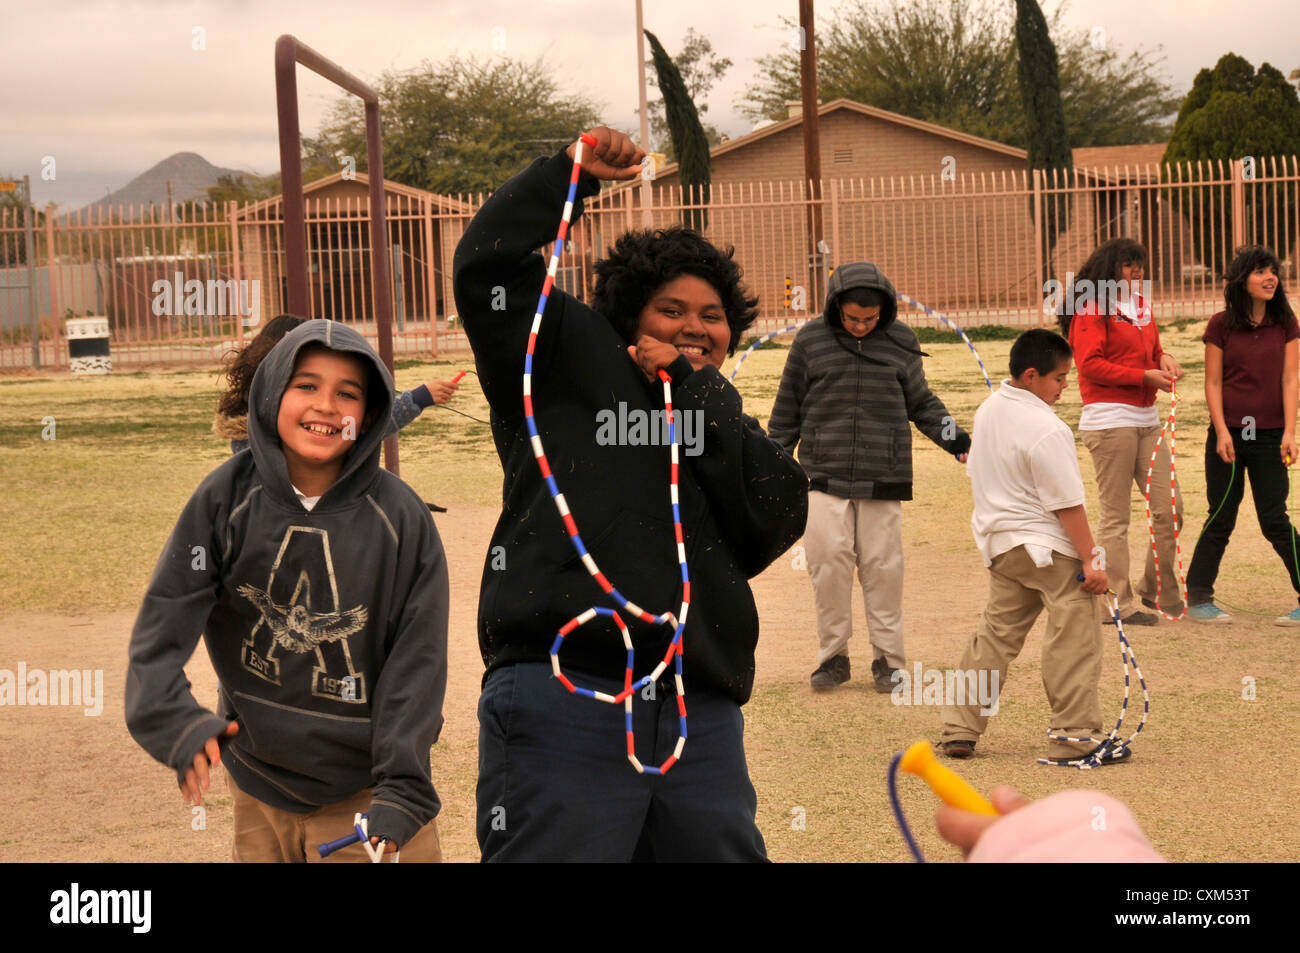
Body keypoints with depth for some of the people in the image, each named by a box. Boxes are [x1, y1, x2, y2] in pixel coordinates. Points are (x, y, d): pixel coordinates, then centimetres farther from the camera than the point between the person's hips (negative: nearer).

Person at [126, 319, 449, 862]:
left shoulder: (399, 518, -9)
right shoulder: (227, 498, -6)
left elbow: (416, 661, -9)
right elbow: (165, 619, -10)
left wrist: (401, 795, -15)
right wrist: (176, 721, -27)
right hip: (258, 784, 2)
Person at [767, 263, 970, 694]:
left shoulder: (900, 342, 5)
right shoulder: (811, 341, 3)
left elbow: (922, 403, 16)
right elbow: (788, 409, 11)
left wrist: (957, 441, 4)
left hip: (883, 480, 0)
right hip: (825, 478, 0)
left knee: (883, 567, 0)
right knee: (829, 561, -7)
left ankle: (888, 659, 11)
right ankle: (833, 655, 6)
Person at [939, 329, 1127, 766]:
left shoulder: (989, 409, 6)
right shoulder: (1047, 430, -20)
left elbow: (977, 473, 18)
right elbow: (1067, 504, -19)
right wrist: (1089, 562, -14)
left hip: (999, 544, 9)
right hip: (1048, 548, -9)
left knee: (997, 632, 15)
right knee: (1074, 638, -1)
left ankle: (960, 728, 16)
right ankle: (1074, 735, 1)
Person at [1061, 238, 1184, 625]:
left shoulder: (1140, 306, 18)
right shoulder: (1092, 310, -7)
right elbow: (1090, 365, -14)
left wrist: (1164, 358, 3)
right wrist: (1144, 376, -15)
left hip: (1146, 419, 8)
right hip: (1109, 421, -8)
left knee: (1170, 509, 7)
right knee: (1115, 517, -3)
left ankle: (1158, 591, 23)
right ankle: (1117, 604, 2)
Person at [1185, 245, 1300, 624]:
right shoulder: (1222, 325, 0)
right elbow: (1213, 383, 0)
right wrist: (1222, 432, -9)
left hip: (1269, 436, 0)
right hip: (1228, 433, 0)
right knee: (1221, 520, 5)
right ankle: (1198, 598, 16)